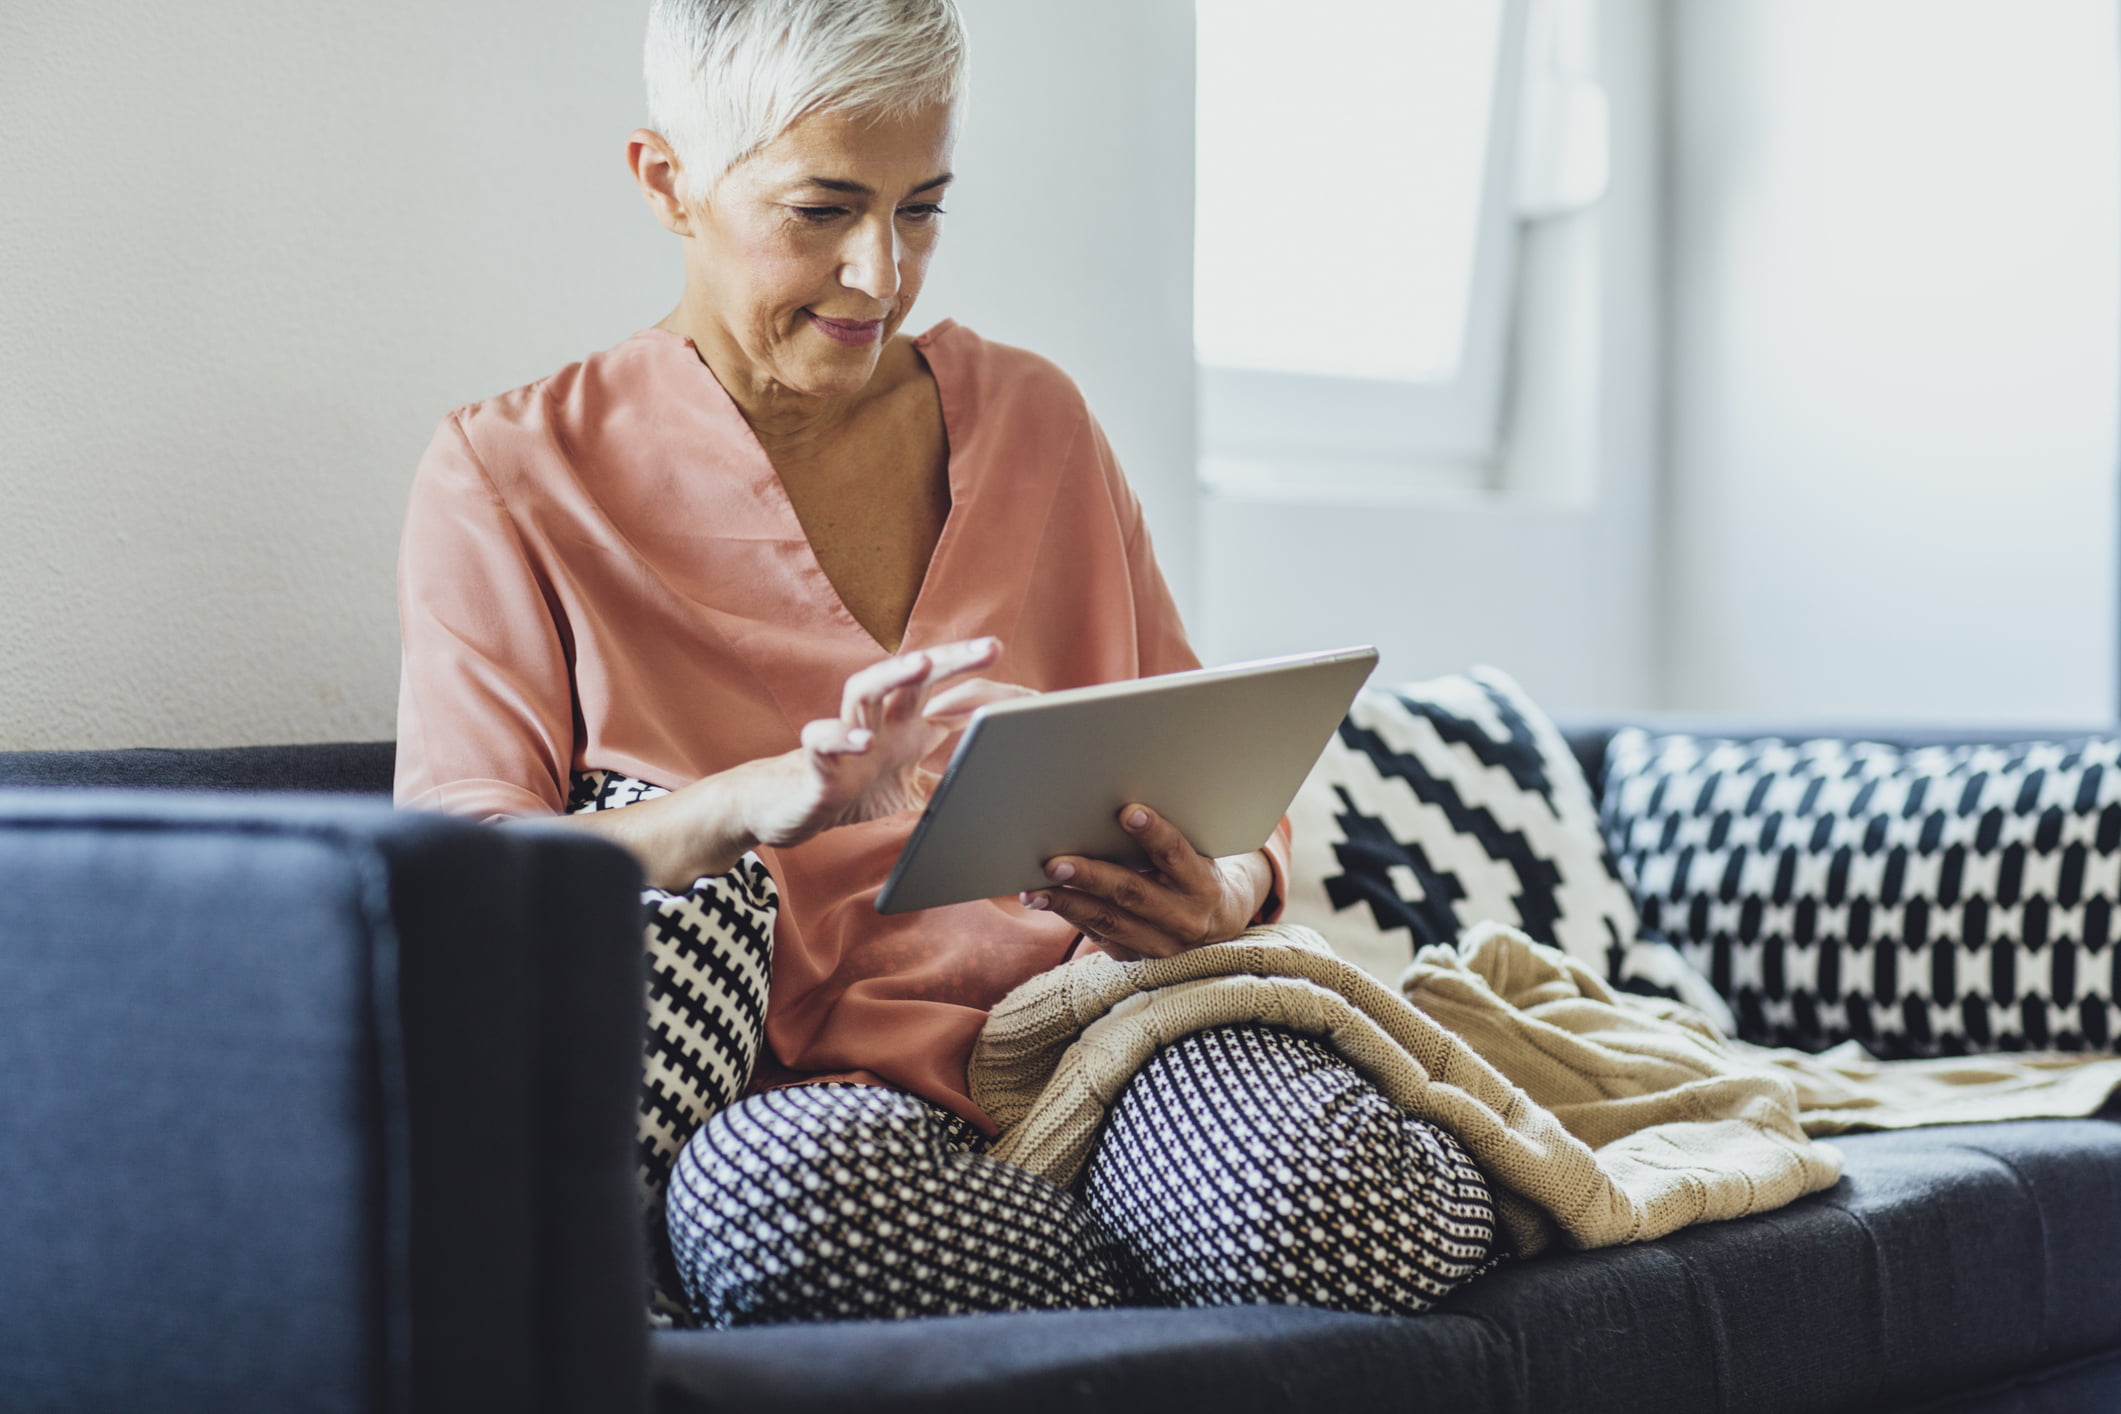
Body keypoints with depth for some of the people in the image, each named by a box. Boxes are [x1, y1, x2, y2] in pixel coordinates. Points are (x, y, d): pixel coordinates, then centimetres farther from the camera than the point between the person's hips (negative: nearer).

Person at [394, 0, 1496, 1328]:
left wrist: (1228, 892, -8)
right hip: (819, 1096, -1)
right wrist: (769, 797, -26)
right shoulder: (511, 476, 6)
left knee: (1334, 1196, -35)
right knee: (779, 1190, -39)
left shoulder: (1032, 417, 17)